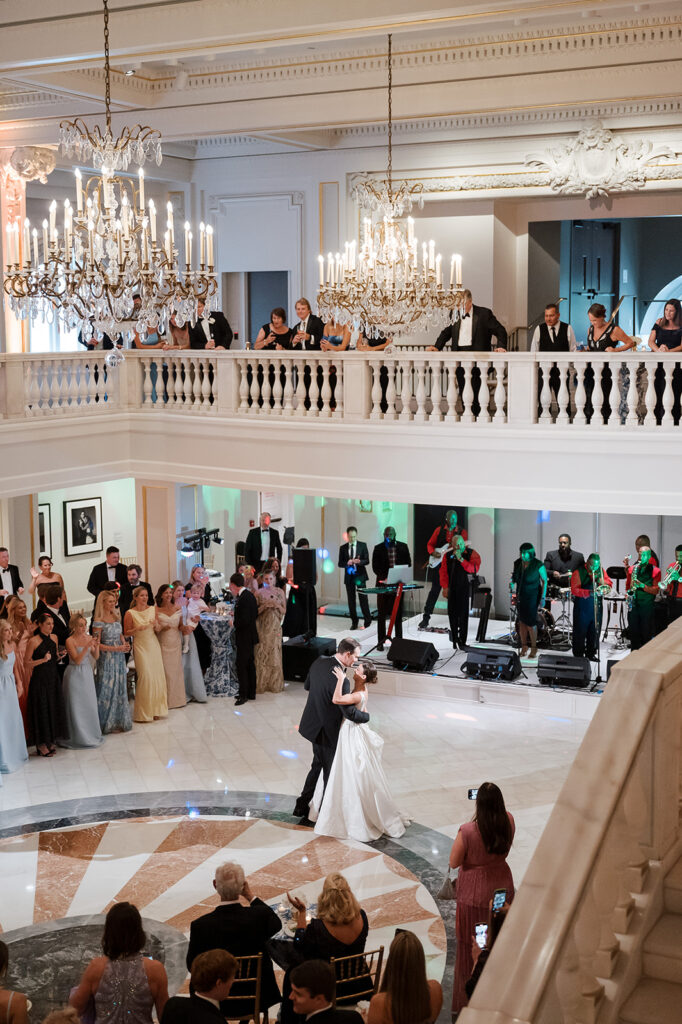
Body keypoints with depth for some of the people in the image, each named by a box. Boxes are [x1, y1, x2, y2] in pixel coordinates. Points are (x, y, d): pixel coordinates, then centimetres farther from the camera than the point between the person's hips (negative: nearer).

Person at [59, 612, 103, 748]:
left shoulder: (89, 638, 3)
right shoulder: (70, 640, -12)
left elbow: (96, 657, 5)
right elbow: (77, 660, -19)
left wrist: (96, 646, -14)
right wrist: (87, 646, -28)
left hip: (87, 673, 5)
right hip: (75, 674, -5)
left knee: (90, 704, 8)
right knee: (76, 705, 1)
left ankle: (91, 734, 21)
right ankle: (78, 736, 11)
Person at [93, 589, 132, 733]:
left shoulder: (116, 616, 7)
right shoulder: (99, 621, -13)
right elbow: (97, 644, -14)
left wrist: (125, 644, -2)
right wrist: (116, 648, -18)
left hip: (119, 658, 6)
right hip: (107, 659, -6)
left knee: (120, 688, 9)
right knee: (108, 689, 1)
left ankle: (120, 720, 20)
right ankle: (108, 723, 12)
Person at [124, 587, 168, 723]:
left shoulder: (152, 610, 6)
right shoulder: (130, 613, -7)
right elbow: (126, 633, -2)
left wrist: (156, 625, -8)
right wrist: (137, 629, -18)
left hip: (153, 645, 5)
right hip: (140, 647, -5)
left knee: (158, 675, 3)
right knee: (145, 677, -9)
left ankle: (156, 709, 15)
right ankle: (145, 712, 1)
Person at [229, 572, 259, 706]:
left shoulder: (243, 598, -22)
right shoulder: (249, 595, 8)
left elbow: (244, 620, -26)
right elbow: (255, 614, 15)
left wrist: (234, 624, -9)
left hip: (244, 637, -10)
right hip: (250, 636, 10)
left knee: (241, 665, -4)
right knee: (249, 664, 15)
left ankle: (243, 694, 1)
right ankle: (251, 693, 23)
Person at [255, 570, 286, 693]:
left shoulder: (280, 592, 6)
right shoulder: (259, 593, 0)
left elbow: (284, 610, 8)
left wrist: (277, 605, -11)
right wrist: (264, 606, -17)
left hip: (275, 626, 2)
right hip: (262, 626, -2)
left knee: (275, 654, 2)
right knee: (262, 655, -2)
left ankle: (275, 683, 11)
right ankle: (261, 684, 5)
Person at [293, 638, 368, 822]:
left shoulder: (319, 661, -5)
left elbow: (307, 685, 12)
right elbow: (350, 713, -26)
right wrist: (367, 716, -8)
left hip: (313, 724, 8)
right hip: (328, 731, -8)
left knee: (318, 765, 23)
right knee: (331, 772, 11)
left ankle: (302, 806, 29)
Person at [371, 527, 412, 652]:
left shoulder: (403, 547, 4)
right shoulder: (378, 548, 0)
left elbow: (408, 564, 6)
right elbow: (375, 567, -4)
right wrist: (384, 578, -18)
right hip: (383, 584, -1)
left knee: (398, 613, 9)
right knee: (382, 614, 2)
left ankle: (398, 640, 17)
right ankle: (381, 641, 6)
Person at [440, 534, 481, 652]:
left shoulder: (472, 554, 1)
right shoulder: (448, 556, 10)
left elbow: (474, 569, -12)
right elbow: (443, 572, 8)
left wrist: (461, 559, -18)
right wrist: (445, 587, -1)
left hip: (465, 588, -3)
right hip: (452, 589, 3)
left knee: (463, 614, -8)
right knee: (452, 614, 4)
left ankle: (462, 641, -4)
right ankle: (455, 640, 15)